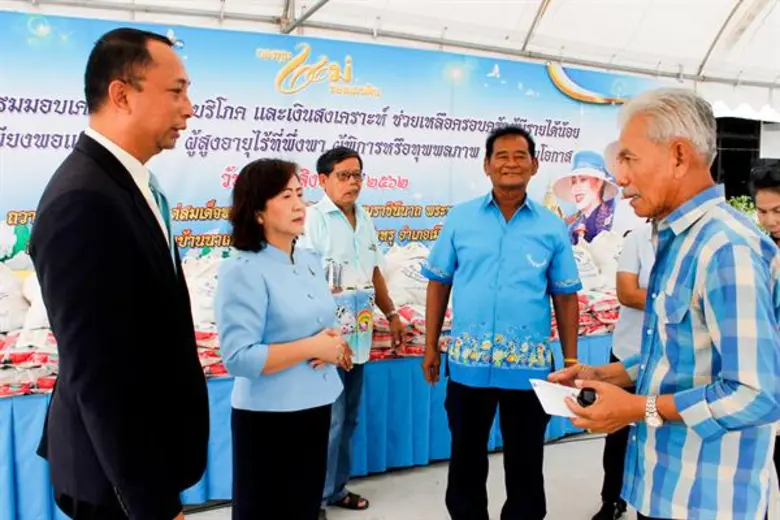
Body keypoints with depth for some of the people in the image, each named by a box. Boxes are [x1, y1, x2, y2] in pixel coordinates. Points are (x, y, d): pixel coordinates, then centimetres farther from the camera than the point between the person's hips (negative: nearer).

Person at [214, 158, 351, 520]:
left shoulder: (310, 261, 6)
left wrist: (334, 344, -7)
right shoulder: (243, 271, -18)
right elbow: (238, 357, -24)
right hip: (268, 417, -7)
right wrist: (313, 348, -21)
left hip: (315, 406, 7)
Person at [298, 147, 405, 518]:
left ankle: (336, 488, 32)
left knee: (348, 418, 16)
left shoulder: (364, 218, 11)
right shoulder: (313, 218, -12)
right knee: (329, 420, -1)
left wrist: (391, 314, 21)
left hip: (358, 335, 7)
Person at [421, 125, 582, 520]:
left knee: (525, 462, 15)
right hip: (467, 362, 1)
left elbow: (566, 297, 4)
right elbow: (439, 284, 5)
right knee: (466, 458, 17)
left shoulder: (552, 227, 1)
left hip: (530, 366, 0)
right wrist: (430, 346, 4)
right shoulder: (459, 218, 1)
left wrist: (571, 360, 2)